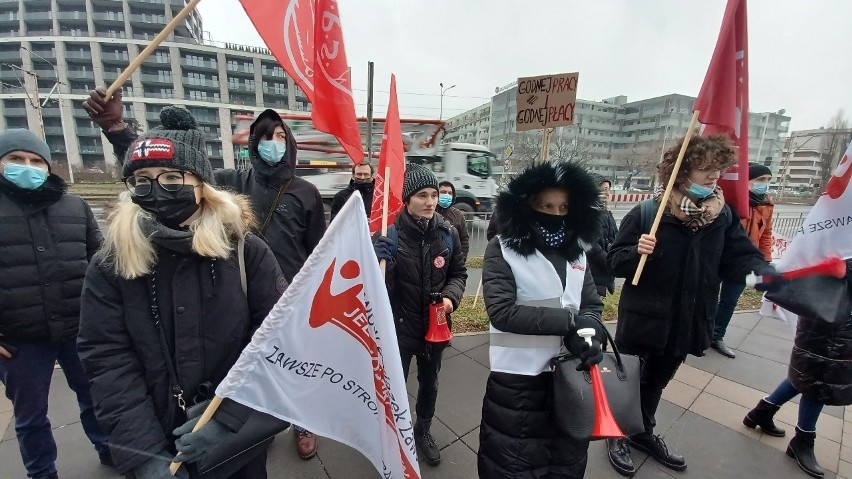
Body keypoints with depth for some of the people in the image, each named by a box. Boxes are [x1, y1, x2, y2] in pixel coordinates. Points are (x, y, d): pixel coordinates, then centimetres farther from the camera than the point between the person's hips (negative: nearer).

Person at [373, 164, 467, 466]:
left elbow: (459, 273, 5)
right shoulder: (391, 232, -18)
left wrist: (451, 296, -14)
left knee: (429, 382, 25)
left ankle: (423, 431, 53)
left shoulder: (447, 233, -8)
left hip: (436, 324, 4)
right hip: (399, 325, -3)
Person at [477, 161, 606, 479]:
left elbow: (593, 305, 5)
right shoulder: (503, 249, -13)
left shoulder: (576, 251, 5)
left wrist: (588, 332, -17)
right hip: (518, 378, -5)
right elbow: (502, 312, -21)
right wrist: (569, 320, -20)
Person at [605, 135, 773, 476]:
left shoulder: (723, 216, 0)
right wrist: (637, 252, -33)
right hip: (643, 318, -5)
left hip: (687, 322, 5)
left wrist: (768, 276, -23)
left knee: (656, 382, 25)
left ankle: (644, 434, 48)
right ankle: (618, 436, 37)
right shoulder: (645, 213, -15)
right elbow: (614, 262, -14)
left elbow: (741, 258, -3)